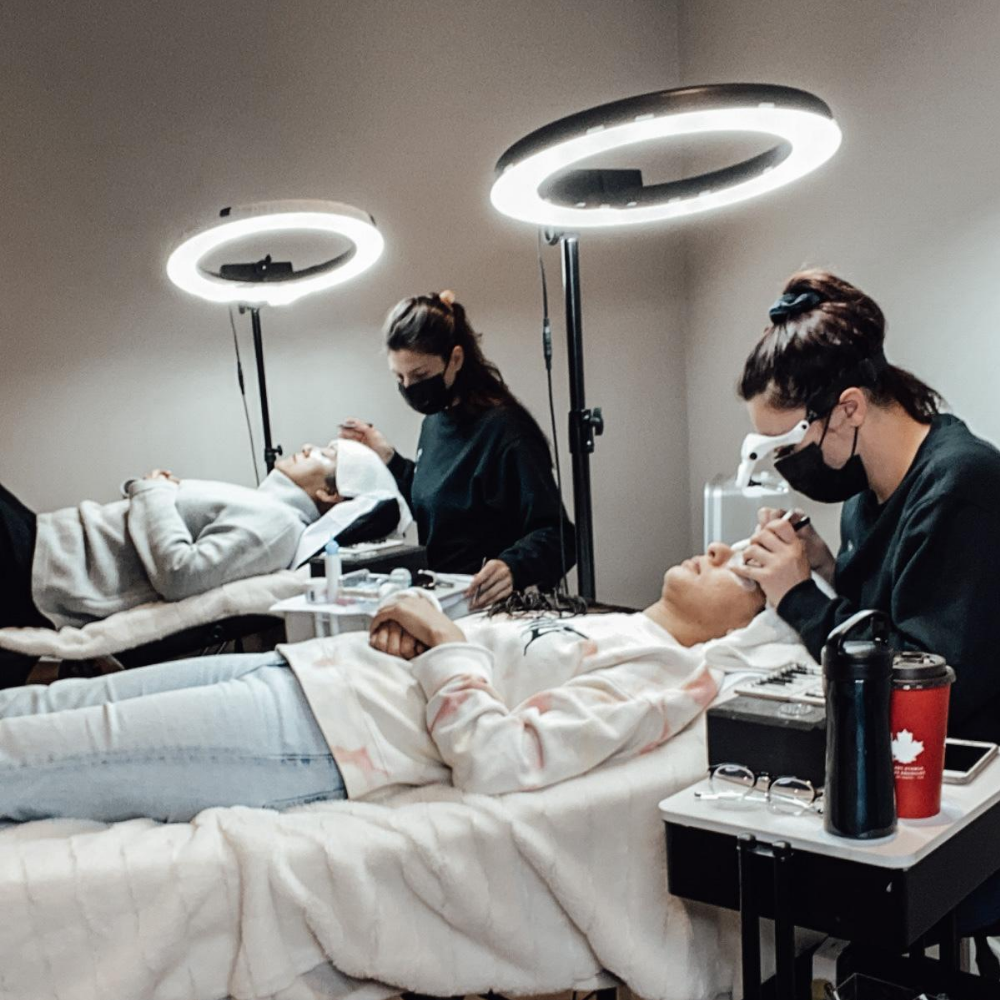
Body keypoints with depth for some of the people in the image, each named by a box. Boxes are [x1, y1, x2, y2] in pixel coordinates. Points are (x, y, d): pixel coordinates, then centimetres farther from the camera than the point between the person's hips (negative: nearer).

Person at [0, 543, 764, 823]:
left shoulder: (670, 673, -9)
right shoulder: (615, 627, 18)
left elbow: (493, 760, -21)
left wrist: (442, 636, -13)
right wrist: (415, 615, 0)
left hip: (320, 735, -8)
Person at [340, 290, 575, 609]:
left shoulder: (505, 428, -14)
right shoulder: (434, 421, 12)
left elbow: (556, 535, -18)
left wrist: (513, 568, -37)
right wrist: (388, 459, 16)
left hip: (490, 606, -8)